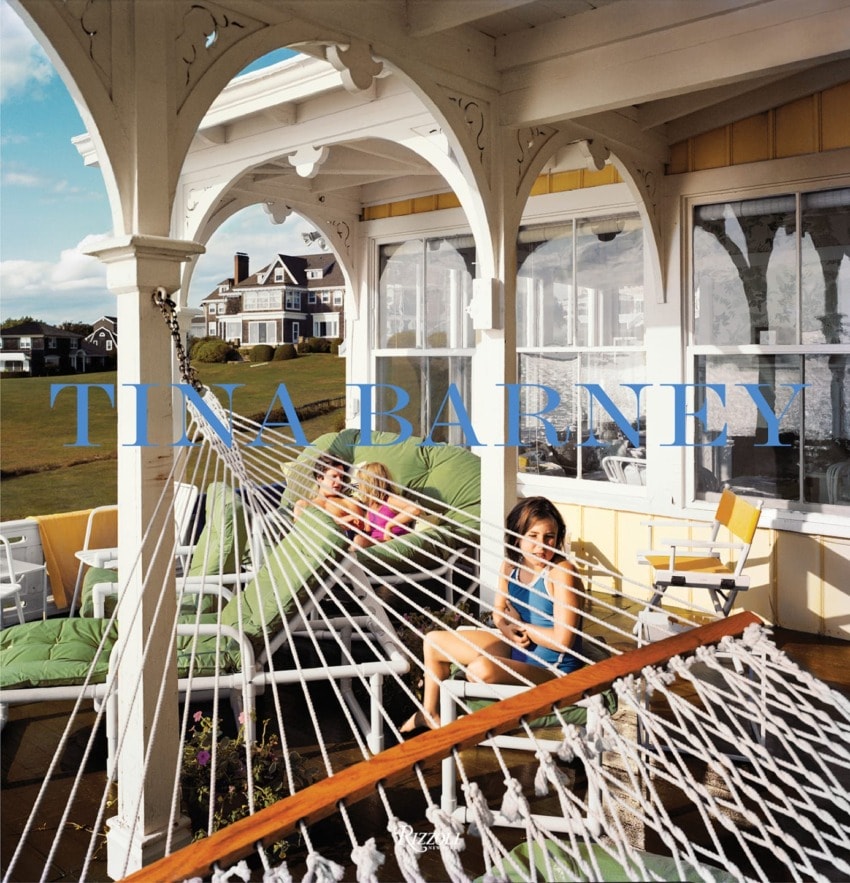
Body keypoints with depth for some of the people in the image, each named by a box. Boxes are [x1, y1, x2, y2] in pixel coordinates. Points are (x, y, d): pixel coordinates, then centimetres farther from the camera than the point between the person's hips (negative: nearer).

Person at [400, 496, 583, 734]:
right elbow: (499, 611, 12)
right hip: (517, 647, 8)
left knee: (482, 669, -36)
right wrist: (509, 629, -11)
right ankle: (429, 713, 30)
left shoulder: (562, 572, -25)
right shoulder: (510, 565, -4)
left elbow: (563, 640, -27)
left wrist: (521, 625, -13)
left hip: (552, 669, -8)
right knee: (433, 641, 10)